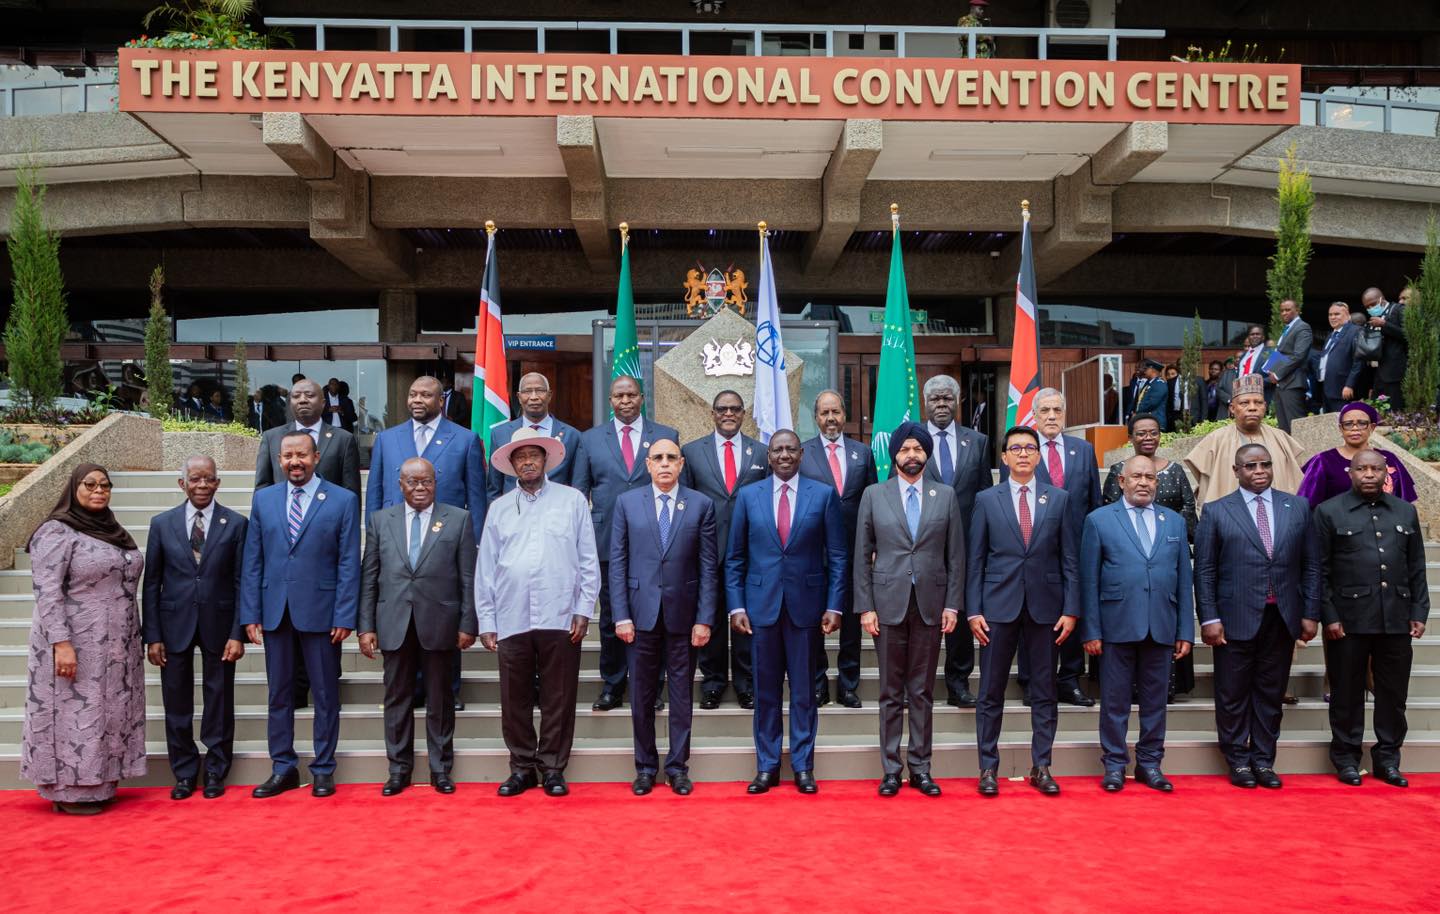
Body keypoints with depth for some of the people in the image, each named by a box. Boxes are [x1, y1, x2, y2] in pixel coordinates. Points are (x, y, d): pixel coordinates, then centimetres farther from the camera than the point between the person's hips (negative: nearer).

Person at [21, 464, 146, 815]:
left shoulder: (113, 531, 13)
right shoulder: (56, 532, -9)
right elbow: (47, 592, -15)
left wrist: (133, 639, 14)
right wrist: (61, 643, -22)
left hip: (115, 647, 7)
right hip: (75, 646, -7)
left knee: (108, 713, 10)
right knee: (75, 714, 0)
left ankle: (97, 784, 19)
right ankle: (69, 792, 10)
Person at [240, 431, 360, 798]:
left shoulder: (343, 501, -2)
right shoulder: (263, 499, 8)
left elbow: (349, 564, -4)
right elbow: (253, 561, 7)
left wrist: (344, 617, -10)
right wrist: (250, 614, 1)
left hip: (320, 612, -3)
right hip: (275, 612, 3)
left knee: (326, 695, 6)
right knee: (279, 694, 11)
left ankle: (323, 769, 17)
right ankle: (283, 768, 22)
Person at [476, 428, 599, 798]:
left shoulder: (572, 500, 6)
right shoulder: (499, 508, 11)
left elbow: (589, 559, 4)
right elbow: (485, 568, 10)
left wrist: (584, 610, -3)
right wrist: (486, 621, 5)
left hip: (560, 618, -2)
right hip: (511, 621, 2)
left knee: (558, 698, 4)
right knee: (515, 699, 7)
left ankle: (553, 768, 16)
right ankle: (522, 767, 20)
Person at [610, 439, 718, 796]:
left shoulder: (701, 505, 1)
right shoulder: (627, 502, 3)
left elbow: (709, 566, 0)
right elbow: (617, 562, 2)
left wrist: (705, 619, -6)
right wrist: (621, 615, -5)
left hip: (683, 614, 0)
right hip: (642, 612, 1)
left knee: (681, 692, 8)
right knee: (642, 693, 8)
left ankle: (677, 766, 19)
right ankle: (645, 766, 21)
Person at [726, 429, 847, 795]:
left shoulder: (824, 494, 2)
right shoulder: (748, 496, 5)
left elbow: (837, 556, 2)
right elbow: (735, 557, 6)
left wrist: (834, 606, -4)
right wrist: (736, 606, -1)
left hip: (805, 605, -1)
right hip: (761, 605, 1)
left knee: (803, 690, 6)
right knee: (765, 691, 7)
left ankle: (803, 766, 17)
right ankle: (767, 767, 17)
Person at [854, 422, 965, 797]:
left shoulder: (945, 495, 7)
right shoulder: (874, 495, 4)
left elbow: (956, 555, 6)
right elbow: (862, 555, 3)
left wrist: (953, 604, -1)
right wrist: (865, 607, -3)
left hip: (930, 604, 1)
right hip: (888, 603, -1)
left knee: (923, 692, 7)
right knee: (891, 693, 5)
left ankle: (920, 768, 16)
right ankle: (891, 769, 14)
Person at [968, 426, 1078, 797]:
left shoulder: (1059, 499, 6)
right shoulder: (986, 500, 4)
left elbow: (1069, 559, 5)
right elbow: (975, 560, 3)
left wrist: (1071, 609, -2)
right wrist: (973, 611, -3)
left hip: (1045, 607, 1)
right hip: (999, 607, -1)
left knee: (1045, 693, 8)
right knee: (991, 693, 3)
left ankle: (1041, 768, 18)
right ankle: (988, 768, 13)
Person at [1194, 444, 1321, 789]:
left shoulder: (1297, 508, 8)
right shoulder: (1217, 512, 0)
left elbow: (1311, 565, 9)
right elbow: (1204, 570, -2)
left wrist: (1311, 613, 3)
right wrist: (1209, 618, -8)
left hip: (1282, 619, 2)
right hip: (1236, 619, -2)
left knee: (1271, 693, 9)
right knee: (1233, 694, 5)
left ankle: (1263, 761, 21)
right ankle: (1238, 761, 18)